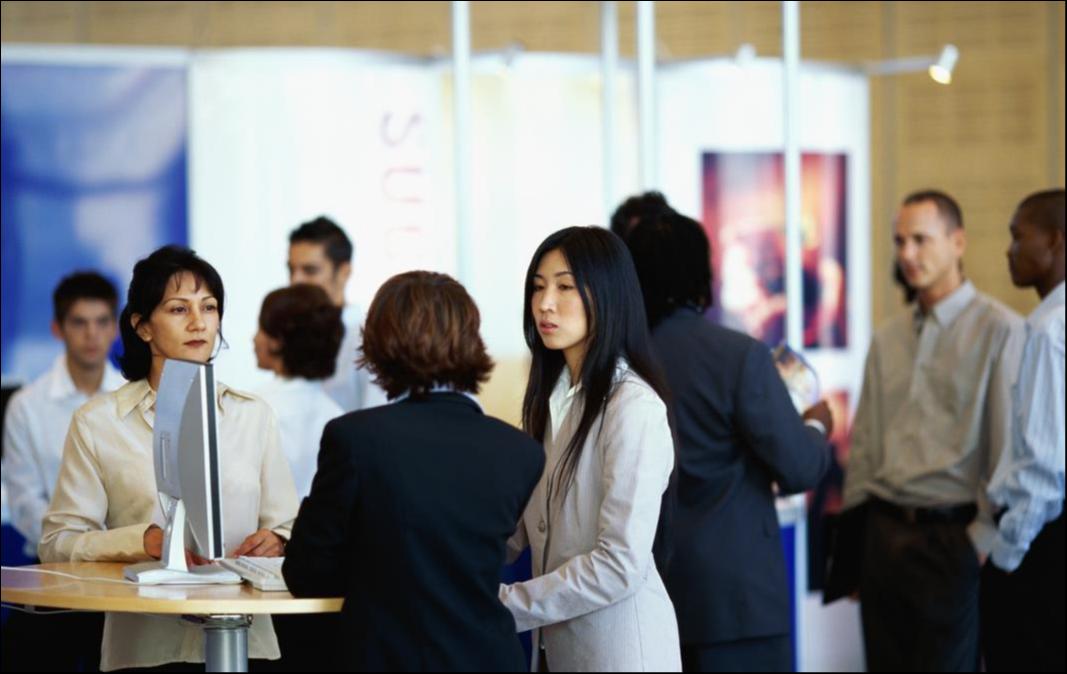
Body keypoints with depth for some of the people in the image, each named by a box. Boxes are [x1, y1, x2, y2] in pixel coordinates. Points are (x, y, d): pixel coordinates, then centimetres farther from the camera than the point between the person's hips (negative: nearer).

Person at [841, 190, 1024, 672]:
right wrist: (856, 526, 11)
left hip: (953, 538, -6)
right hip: (885, 532, 6)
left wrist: (985, 538, -11)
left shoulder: (999, 330, -7)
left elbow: (1009, 446, -9)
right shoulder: (887, 339, 14)